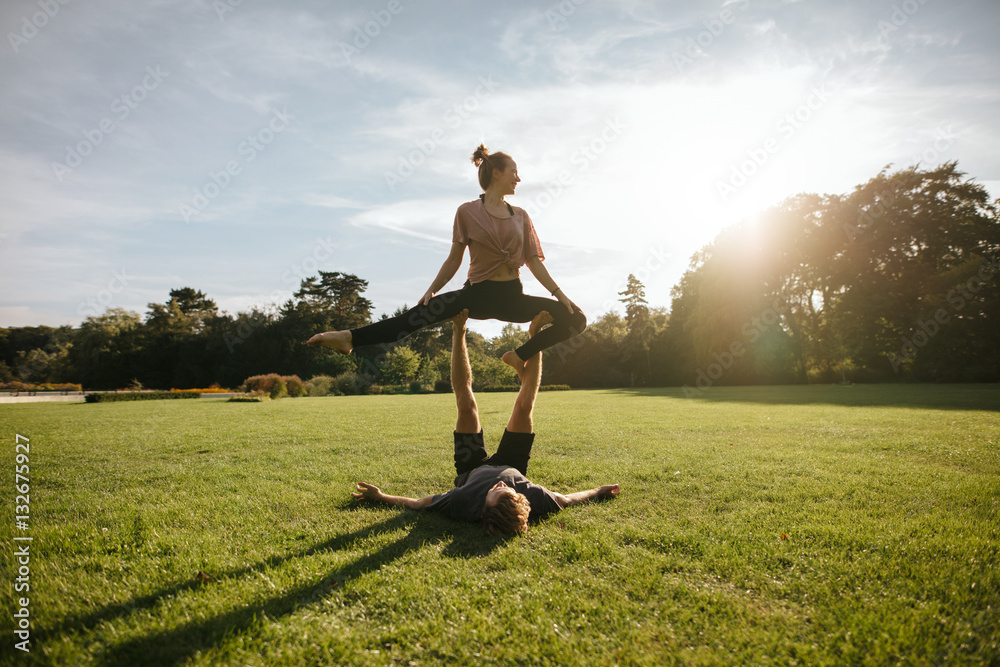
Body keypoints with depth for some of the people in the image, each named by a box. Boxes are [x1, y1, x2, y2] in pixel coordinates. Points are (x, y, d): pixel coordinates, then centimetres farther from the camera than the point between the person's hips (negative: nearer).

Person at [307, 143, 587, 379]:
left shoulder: (520, 216, 9)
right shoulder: (468, 212, 0)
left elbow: (534, 261, 8)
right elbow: (454, 259, 4)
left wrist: (560, 294, 1)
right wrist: (432, 289, -7)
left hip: (513, 297, 3)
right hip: (479, 294, -3)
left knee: (575, 318, -11)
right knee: (422, 313, -24)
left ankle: (520, 356, 0)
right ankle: (350, 338, -22)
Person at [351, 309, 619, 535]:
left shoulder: (463, 504, -47)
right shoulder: (537, 500, -44)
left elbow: (418, 504, -29)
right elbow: (567, 500, -22)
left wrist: (380, 496, -20)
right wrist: (598, 491, -8)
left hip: (472, 472, 0)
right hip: (511, 466, 1)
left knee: (466, 402, -9)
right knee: (524, 405, -6)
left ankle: (459, 332, 11)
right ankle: (535, 333, 15)